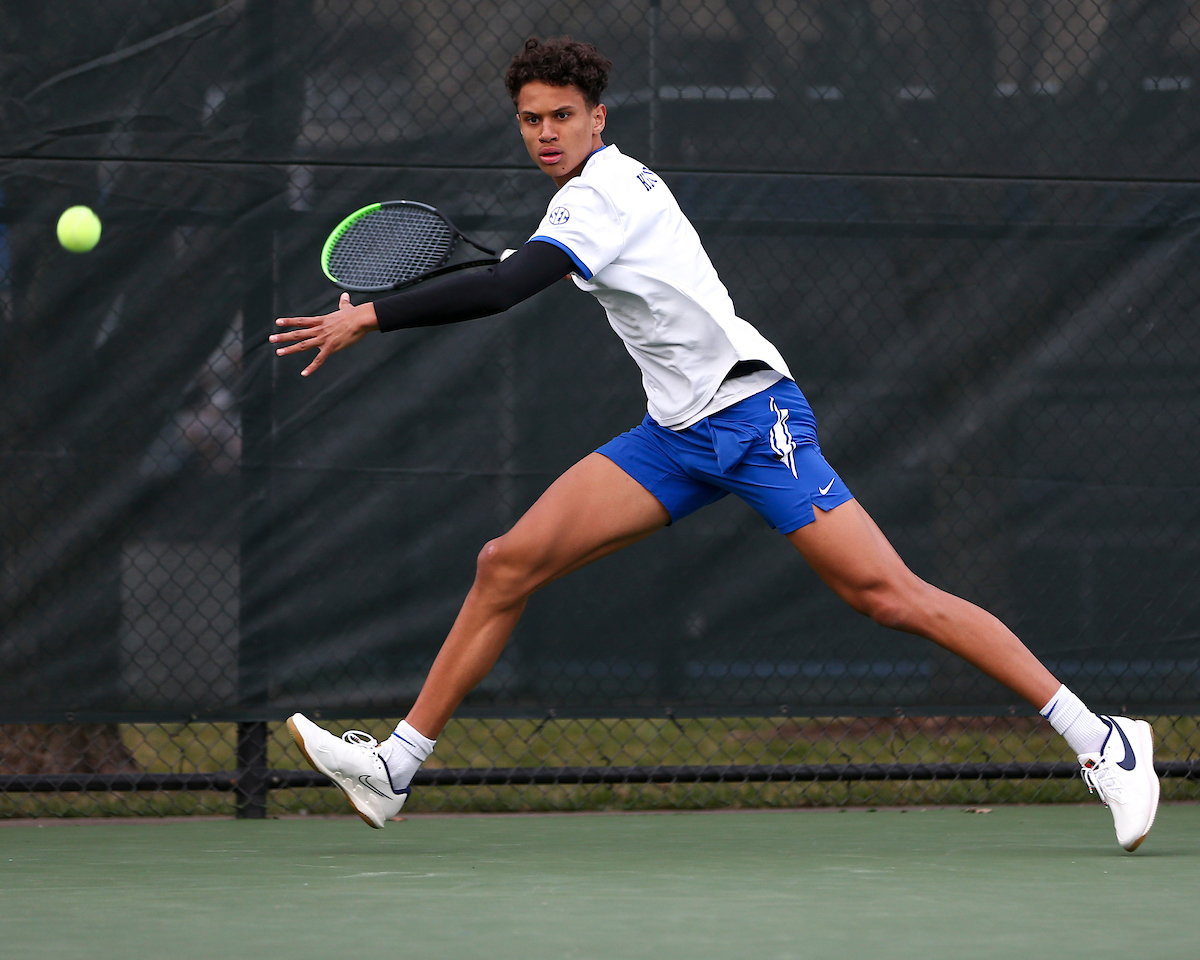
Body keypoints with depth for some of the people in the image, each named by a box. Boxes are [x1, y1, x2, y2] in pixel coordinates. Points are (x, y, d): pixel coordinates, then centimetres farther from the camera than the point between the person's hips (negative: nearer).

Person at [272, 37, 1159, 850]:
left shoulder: (601, 192, -13)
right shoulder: (619, 183, 14)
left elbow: (503, 292, -25)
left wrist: (370, 316, -21)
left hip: (751, 412, -9)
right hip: (676, 436, 9)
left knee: (888, 595, -16)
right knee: (507, 565, -1)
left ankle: (1101, 742, -13)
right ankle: (396, 766, 3)